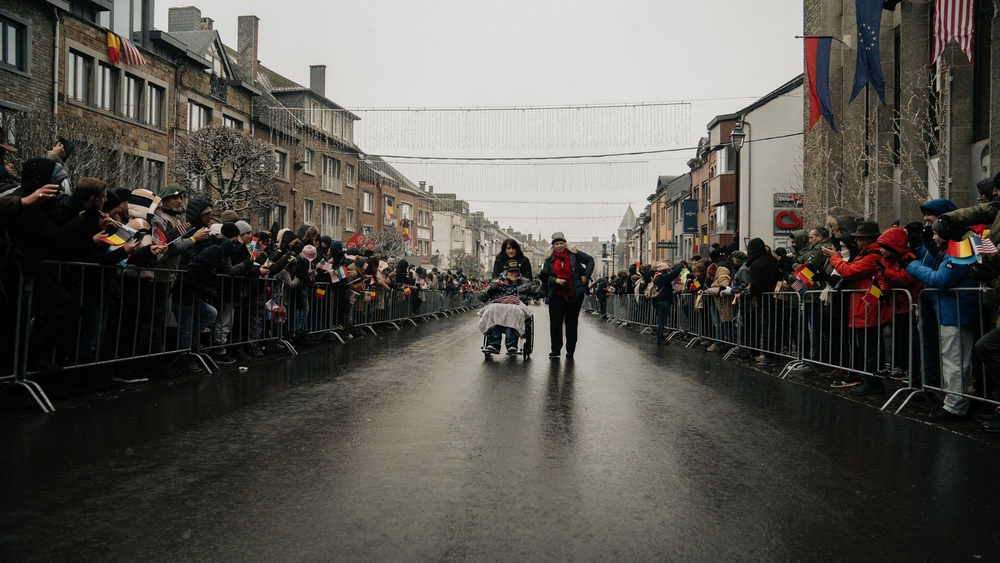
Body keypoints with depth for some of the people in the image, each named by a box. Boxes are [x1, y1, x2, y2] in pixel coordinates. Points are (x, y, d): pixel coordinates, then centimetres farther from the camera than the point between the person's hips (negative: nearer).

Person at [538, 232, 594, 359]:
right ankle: (556, 350, 4)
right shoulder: (549, 258, 3)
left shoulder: (574, 254, -1)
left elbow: (590, 260, 8)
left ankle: (570, 351, 15)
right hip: (557, 294, 1)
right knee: (555, 321, -5)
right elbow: (544, 277, 6)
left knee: (572, 322, 7)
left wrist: (586, 276, -1)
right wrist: (555, 280, -13)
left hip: (574, 294, -1)